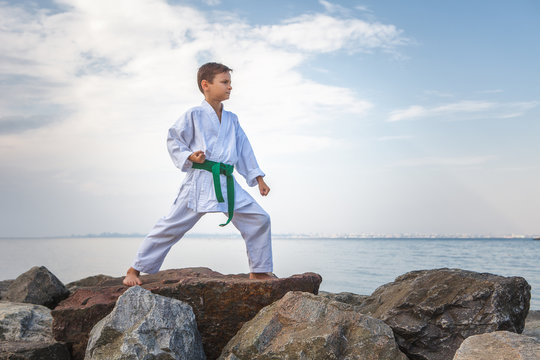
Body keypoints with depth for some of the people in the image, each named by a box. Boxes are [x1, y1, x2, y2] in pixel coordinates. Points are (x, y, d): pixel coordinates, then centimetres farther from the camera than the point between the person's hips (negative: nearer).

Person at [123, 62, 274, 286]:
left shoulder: (232, 120, 15)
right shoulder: (194, 115, -1)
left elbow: (244, 150, 20)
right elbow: (173, 141, 3)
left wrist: (258, 178, 17)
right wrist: (189, 156, -14)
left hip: (227, 183, 5)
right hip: (200, 180, -5)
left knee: (259, 219, 0)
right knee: (172, 225, -3)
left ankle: (259, 271, 15)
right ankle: (135, 270, 10)